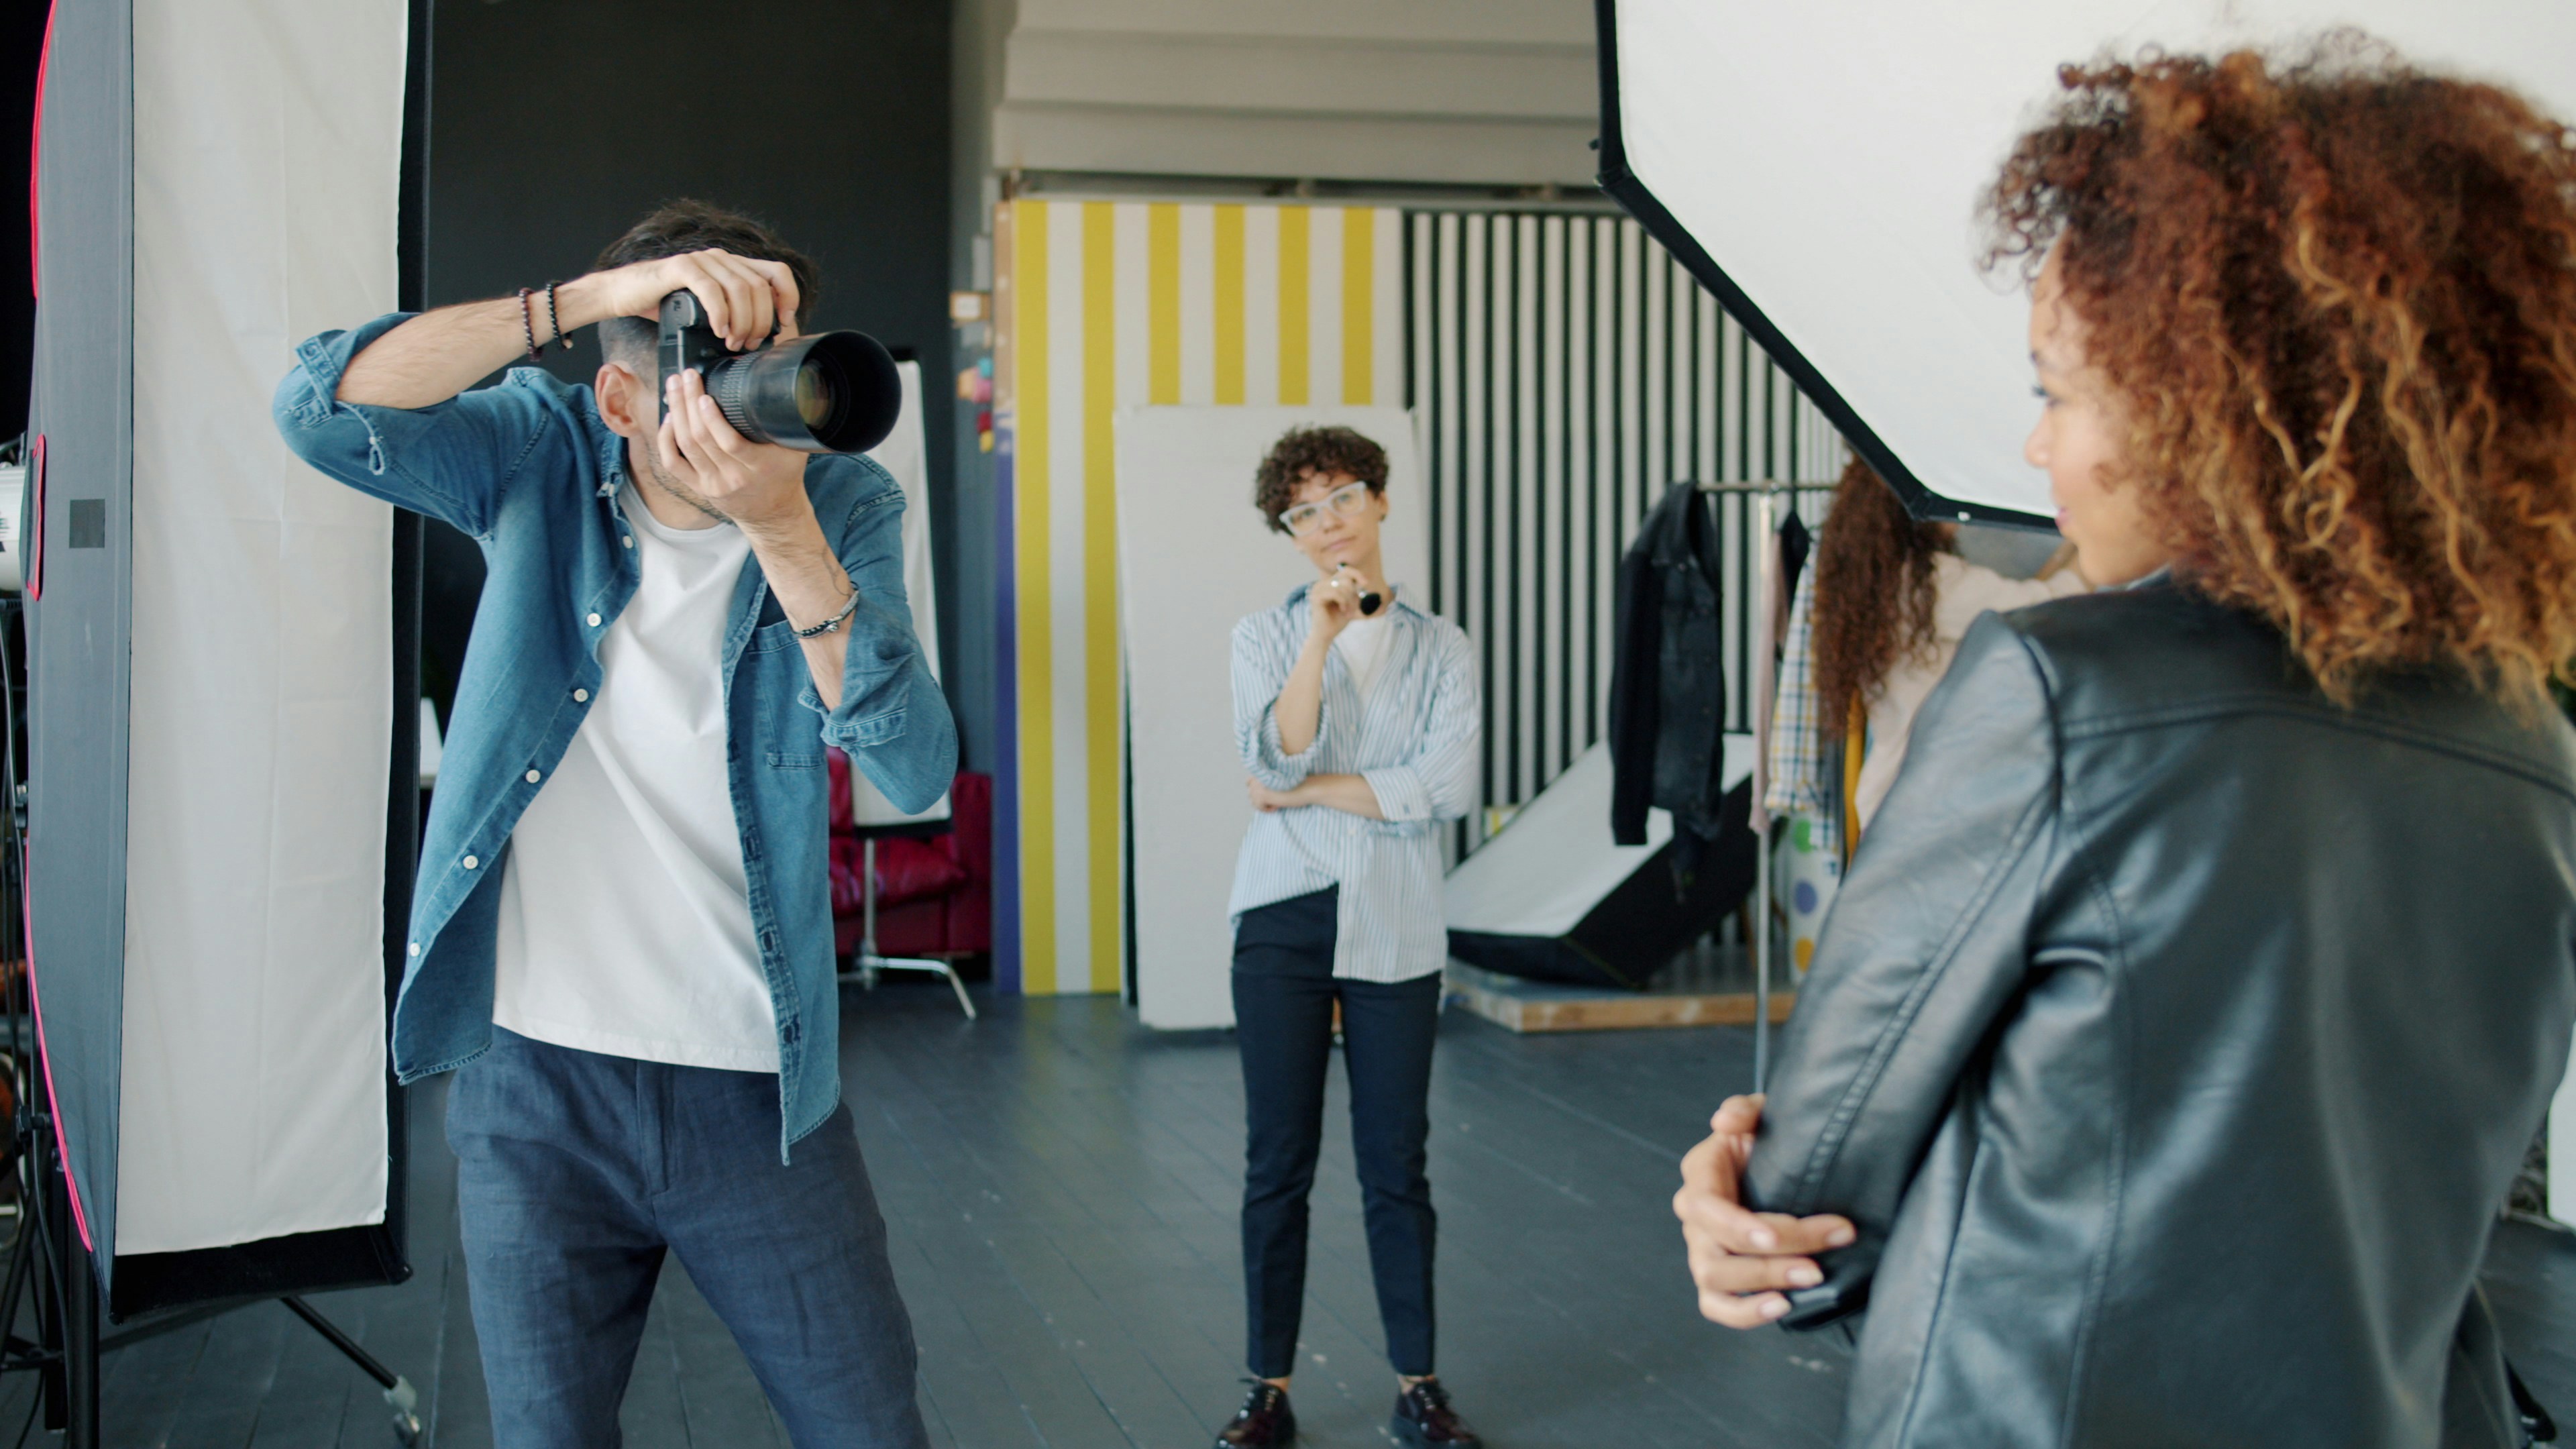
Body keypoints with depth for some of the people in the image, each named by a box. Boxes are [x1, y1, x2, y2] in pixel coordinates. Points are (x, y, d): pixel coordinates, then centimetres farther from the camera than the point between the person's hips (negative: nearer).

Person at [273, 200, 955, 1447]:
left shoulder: (841, 506, -5)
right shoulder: (544, 457, -4)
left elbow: (914, 770, -19)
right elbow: (319, 410, -21)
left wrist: (782, 529, -31)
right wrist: (591, 296, -30)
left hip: (758, 1091, 0)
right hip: (534, 1080, 0)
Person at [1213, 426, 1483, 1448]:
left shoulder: (1438, 648, 5)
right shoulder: (1266, 637, 6)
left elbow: (1448, 787, -9)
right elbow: (1275, 758, -12)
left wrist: (1309, 792, -7)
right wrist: (1321, 636, -19)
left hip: (1394, 930, 0)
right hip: (1284, 918, 0)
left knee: (1396, 1165, 5)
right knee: (1278, 1164, 4)